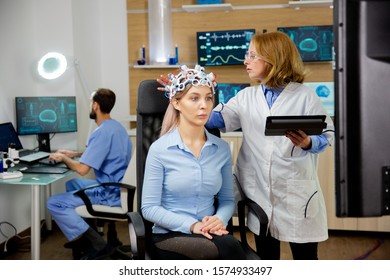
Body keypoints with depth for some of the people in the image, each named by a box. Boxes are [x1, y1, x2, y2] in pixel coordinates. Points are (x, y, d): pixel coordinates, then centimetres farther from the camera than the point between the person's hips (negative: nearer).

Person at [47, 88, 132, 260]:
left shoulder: (102, 132, -22)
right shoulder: (116, 126, 10)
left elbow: (82, 169, -25)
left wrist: (63, 158, -6)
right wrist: (74, 154, 19)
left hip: (110, 193, -10)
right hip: (117, 186, 10)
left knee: (54, 204, -11)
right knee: (72, 184, 30)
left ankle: (95, 243, -12)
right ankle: (83, 235, 27)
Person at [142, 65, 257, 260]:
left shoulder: (222, 148, 5)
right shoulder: (159, 149, -7)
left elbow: (227, 199, 11)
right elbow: (149, 208, -8)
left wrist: (219, 219, -13)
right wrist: (192, 225, -20)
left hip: (209, 235, 4)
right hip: (170, 236, -4)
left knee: (229, 246, -31)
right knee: (229, 247, -32)